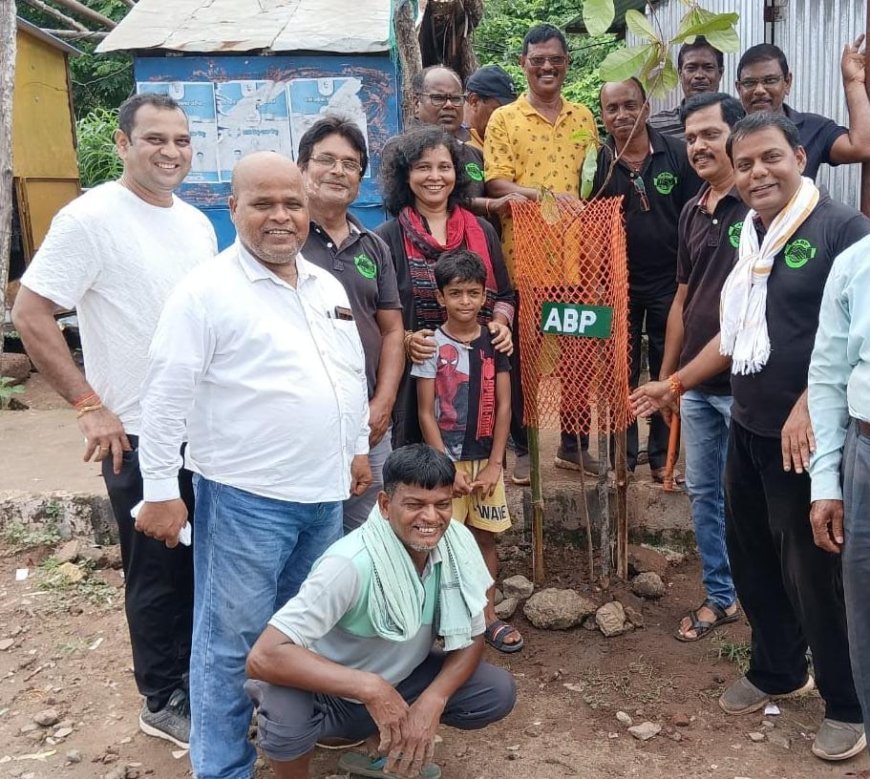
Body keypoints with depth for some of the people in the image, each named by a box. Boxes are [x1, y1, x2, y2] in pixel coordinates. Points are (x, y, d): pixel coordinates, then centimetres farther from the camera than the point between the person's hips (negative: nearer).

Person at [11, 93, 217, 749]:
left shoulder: (198, 223, 8)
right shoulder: (91, 217, -13)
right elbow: (30, 314, -15)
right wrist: (89, 405, -17)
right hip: (140, 434, -6)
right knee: (160, 573, 7)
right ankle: (165, 701, 27)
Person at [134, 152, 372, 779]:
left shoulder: (327, 286, 9)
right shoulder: (208, 291, -12)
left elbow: (354, 374, 19)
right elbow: (166, 398, -13)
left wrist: (359, 447, 20)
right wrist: (161, 491, -13)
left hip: (325, 492, 7)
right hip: (245, 497, -6)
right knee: (233, 639, 4)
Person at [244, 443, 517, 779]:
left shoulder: (458, 544, -16)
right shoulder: (351, 563, -33)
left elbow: (471, 639, -6)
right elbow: (264, 657, -38)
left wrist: (431, 702, -24)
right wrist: (369, 688, -42)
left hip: (398, 681, 6)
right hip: (329, 692, -5)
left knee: (499, 692, -12)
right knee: (285, 713, -36)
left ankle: (382, 748, 11)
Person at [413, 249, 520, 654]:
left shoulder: (495, 342, 2)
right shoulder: (432, 345, -6)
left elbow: (503, 406, 1)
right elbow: (426, 413, -7)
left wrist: (494, 465, -4)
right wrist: (449, 467, -11)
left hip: (486, 458, 3)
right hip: (447, 459, -3)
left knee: (485, 536, 11)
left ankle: (487, 614, 24)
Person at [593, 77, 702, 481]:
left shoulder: (677, 154, -6)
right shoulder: (597, 162, -4)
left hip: (669, 281, 0)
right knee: (621, 373, 11)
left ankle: (662, 455, 25)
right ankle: (622, 455, 24)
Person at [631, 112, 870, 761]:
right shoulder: (750, 236, 13)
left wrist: (808, 406, -25)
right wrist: (676, 384, 21)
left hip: (807, 434, -8)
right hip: (747, 427, 8)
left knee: (812, 570, 1)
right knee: (751, 556, 17)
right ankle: (777, 671, 38)